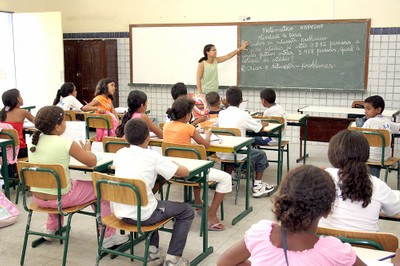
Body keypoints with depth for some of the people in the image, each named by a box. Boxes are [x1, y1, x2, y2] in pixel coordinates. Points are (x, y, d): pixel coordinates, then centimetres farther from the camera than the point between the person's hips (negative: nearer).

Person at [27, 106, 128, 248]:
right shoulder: (66, 143, -20)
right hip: (60, 199, -6)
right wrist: (87, 150, 12)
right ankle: (107, 236, 16)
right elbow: (92, 161, -9)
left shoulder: (33, 141, -3)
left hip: (37, 198, 6)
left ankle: (51, 228, 47)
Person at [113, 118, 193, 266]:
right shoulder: (153, 157, -10)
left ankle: (152, 250, 29)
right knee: (187, 211, 14)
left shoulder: (120, 154, 3)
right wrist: (171, 163, 15)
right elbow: (185, 172, -7)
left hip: (120, 213, 6)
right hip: (142, 215, -6)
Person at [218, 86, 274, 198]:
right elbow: (258, 127, 2)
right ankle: (257, 187, 18)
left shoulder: (221, 113, 3)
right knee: (261, 155, 17)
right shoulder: (243, 115, -9)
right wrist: (264, 124, 26)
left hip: (221, 154, 5)